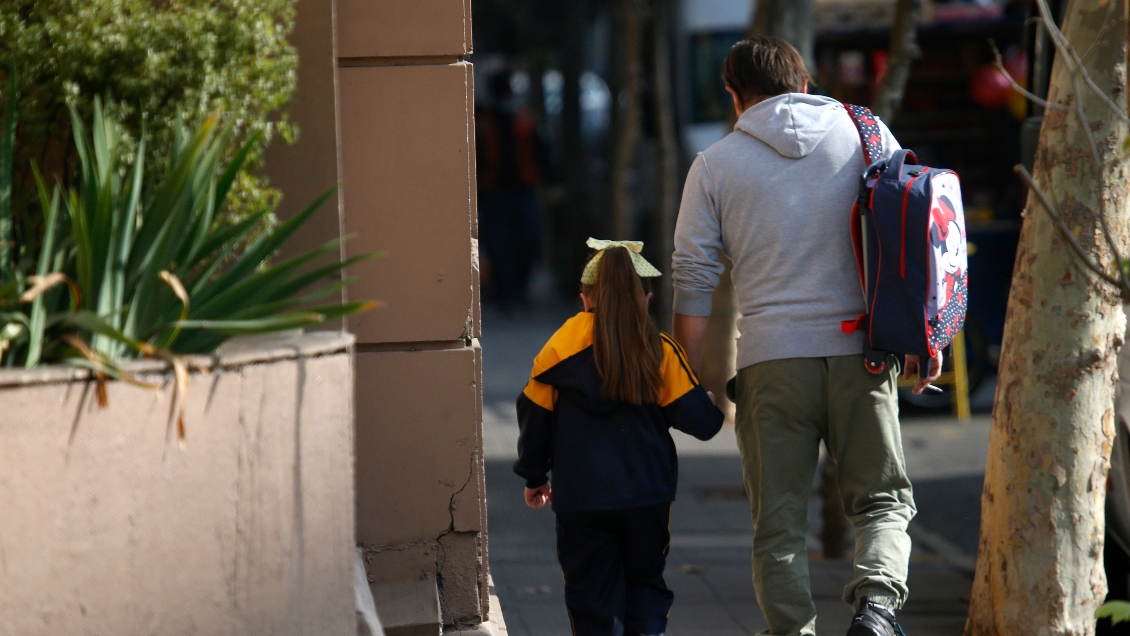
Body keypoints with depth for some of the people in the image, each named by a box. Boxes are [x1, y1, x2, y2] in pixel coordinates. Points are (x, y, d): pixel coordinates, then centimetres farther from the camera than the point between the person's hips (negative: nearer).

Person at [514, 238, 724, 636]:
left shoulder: (561, 347, -2)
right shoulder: (660, 351, -3)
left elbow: (535, 417, 4)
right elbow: (699, 420, -4)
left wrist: (534, 478, 18)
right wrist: (710, 406, 20)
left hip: (581, 499, -1)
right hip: (648, 495, 1)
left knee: (592, 592, 7)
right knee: (645, 584, 15)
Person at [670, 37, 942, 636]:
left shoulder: (714, 165, 6)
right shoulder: (865, 134, 8)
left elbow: (692, 281, 5)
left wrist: (695, 379, 11)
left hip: (771, 360, -1)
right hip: (859, 352, 1)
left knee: (779, 522, 7)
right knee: (881, 498, 9)